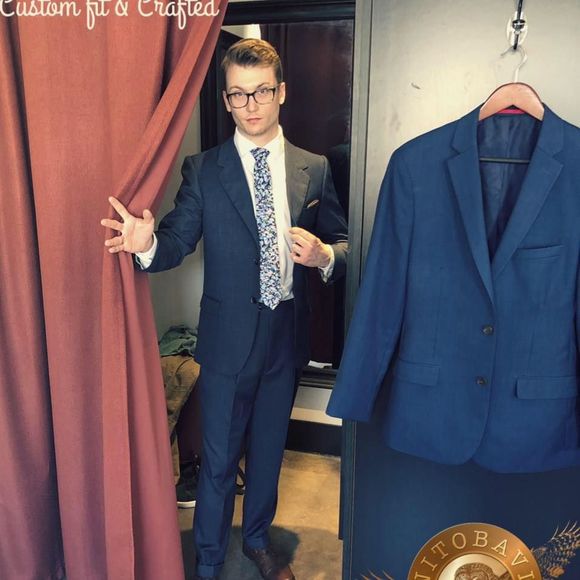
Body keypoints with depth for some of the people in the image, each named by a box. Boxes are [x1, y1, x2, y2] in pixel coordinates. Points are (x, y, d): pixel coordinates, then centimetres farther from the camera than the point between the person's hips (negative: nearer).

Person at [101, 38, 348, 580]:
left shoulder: (314, 169, 1)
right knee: (219, 460, 11)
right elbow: (177, 241, -10)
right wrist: (147, 243, -32)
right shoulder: (202, 170, -4)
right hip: (228, 337, -2)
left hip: (286, 336, 3)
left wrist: (324, 256, -20)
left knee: (268, 449, 21)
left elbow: (341, 245, 3)